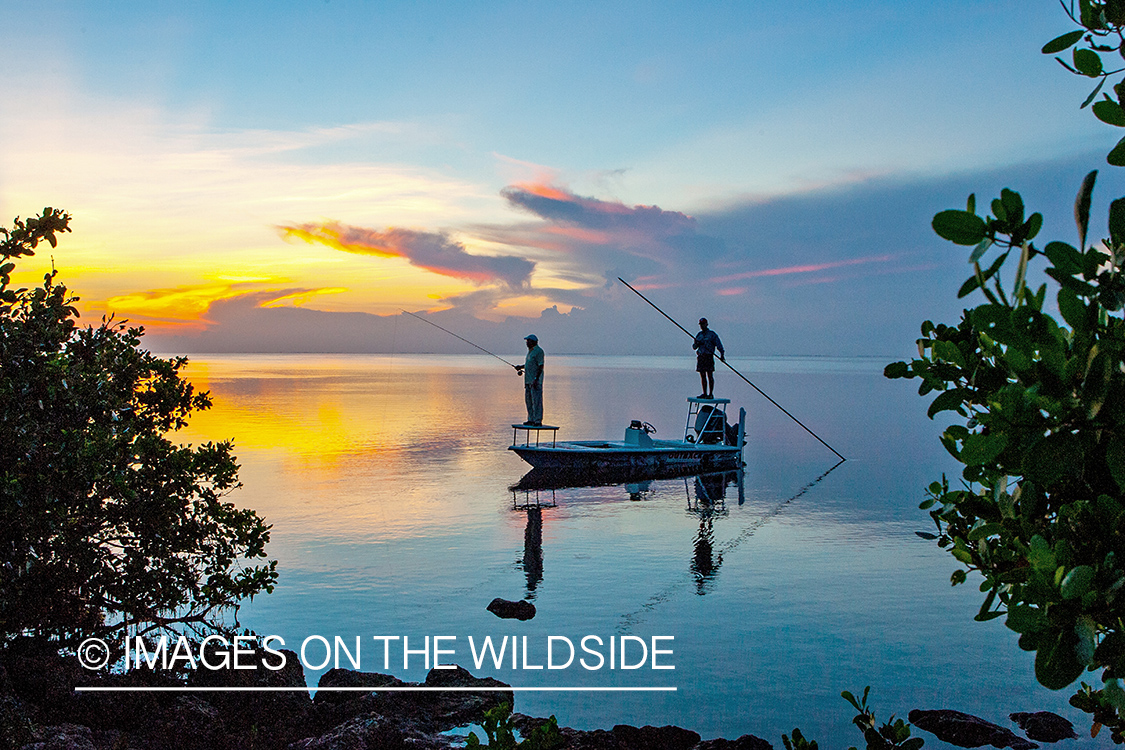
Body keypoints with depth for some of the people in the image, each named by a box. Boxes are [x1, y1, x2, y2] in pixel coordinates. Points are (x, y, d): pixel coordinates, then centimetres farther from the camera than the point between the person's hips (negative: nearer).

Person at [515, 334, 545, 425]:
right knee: (528, 400, 11)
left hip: (535, 381, -10)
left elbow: (541, 366, -17)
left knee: (536, 401, -9)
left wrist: (536, 379, -23)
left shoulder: (539, 351, -13)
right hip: (528, 380, 10)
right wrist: (521, 367, 15)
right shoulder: (530, 350, 17)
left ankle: (538, 421, -8)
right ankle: (531, 420, 17)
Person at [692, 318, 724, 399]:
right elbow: (694, 347, 18)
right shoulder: (699, 335, 16)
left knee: (710, 376, -6)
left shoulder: (712, 334, -1)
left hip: (709, 356, -6)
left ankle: (711, 394, -5)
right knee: (702, 376, 7)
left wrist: (722, 354, -18)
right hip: (700, 357, 6)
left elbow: (719, 344, -7)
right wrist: (696, 344, -6)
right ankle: (704, 393, 13)